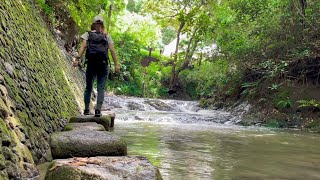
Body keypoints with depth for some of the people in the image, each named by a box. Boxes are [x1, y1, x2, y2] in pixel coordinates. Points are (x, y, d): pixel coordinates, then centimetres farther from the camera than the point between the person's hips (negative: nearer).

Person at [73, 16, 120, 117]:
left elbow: (83, 46, -6)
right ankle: (98, 109, -12)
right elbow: (112, 50, 1)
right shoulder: (107, 36, 10)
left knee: (88, 87, 13)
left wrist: (77, 59, -13)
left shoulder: (88, 34, 9)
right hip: (103, 64, -1)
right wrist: (116, 64, 0)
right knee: (101, 88, 0)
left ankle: (86, 109, 16)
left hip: (91, 64, 1)